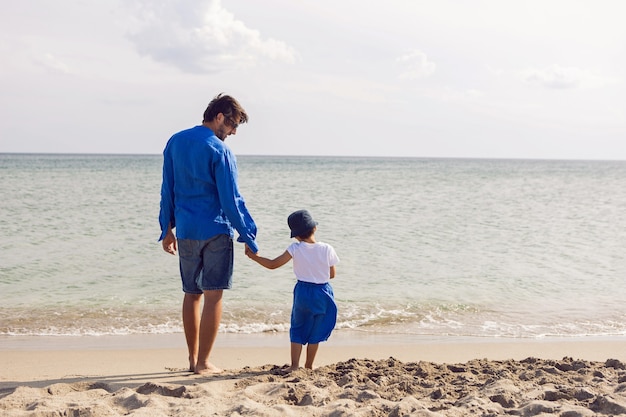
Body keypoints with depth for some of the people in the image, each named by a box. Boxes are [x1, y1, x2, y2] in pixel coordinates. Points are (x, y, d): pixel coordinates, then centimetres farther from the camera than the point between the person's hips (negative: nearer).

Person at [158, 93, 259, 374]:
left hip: (185, 231, 6)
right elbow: (231, 200, -12)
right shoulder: (220, 151, -11)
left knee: (191, 294, 14)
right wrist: (248, 236, -4)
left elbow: (167, 190, 12)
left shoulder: (175, 142, 8)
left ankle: (192, 358, 21)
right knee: (213, 295, 0)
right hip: (215, 231, -6)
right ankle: (203, 363, 1)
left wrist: (167, 229, 18)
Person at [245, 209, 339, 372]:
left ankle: (294, 365, 6)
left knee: (297, 328, 14)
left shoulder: (295, 249, -11)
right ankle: (309, 365, 21)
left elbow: (273, 264, -9)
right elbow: (332, 274, 1)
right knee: (315, 331, 14)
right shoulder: (327, 249, -9)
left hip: (302, 293, -1)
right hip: (323, 294, 1)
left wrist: (253, 256, 1)